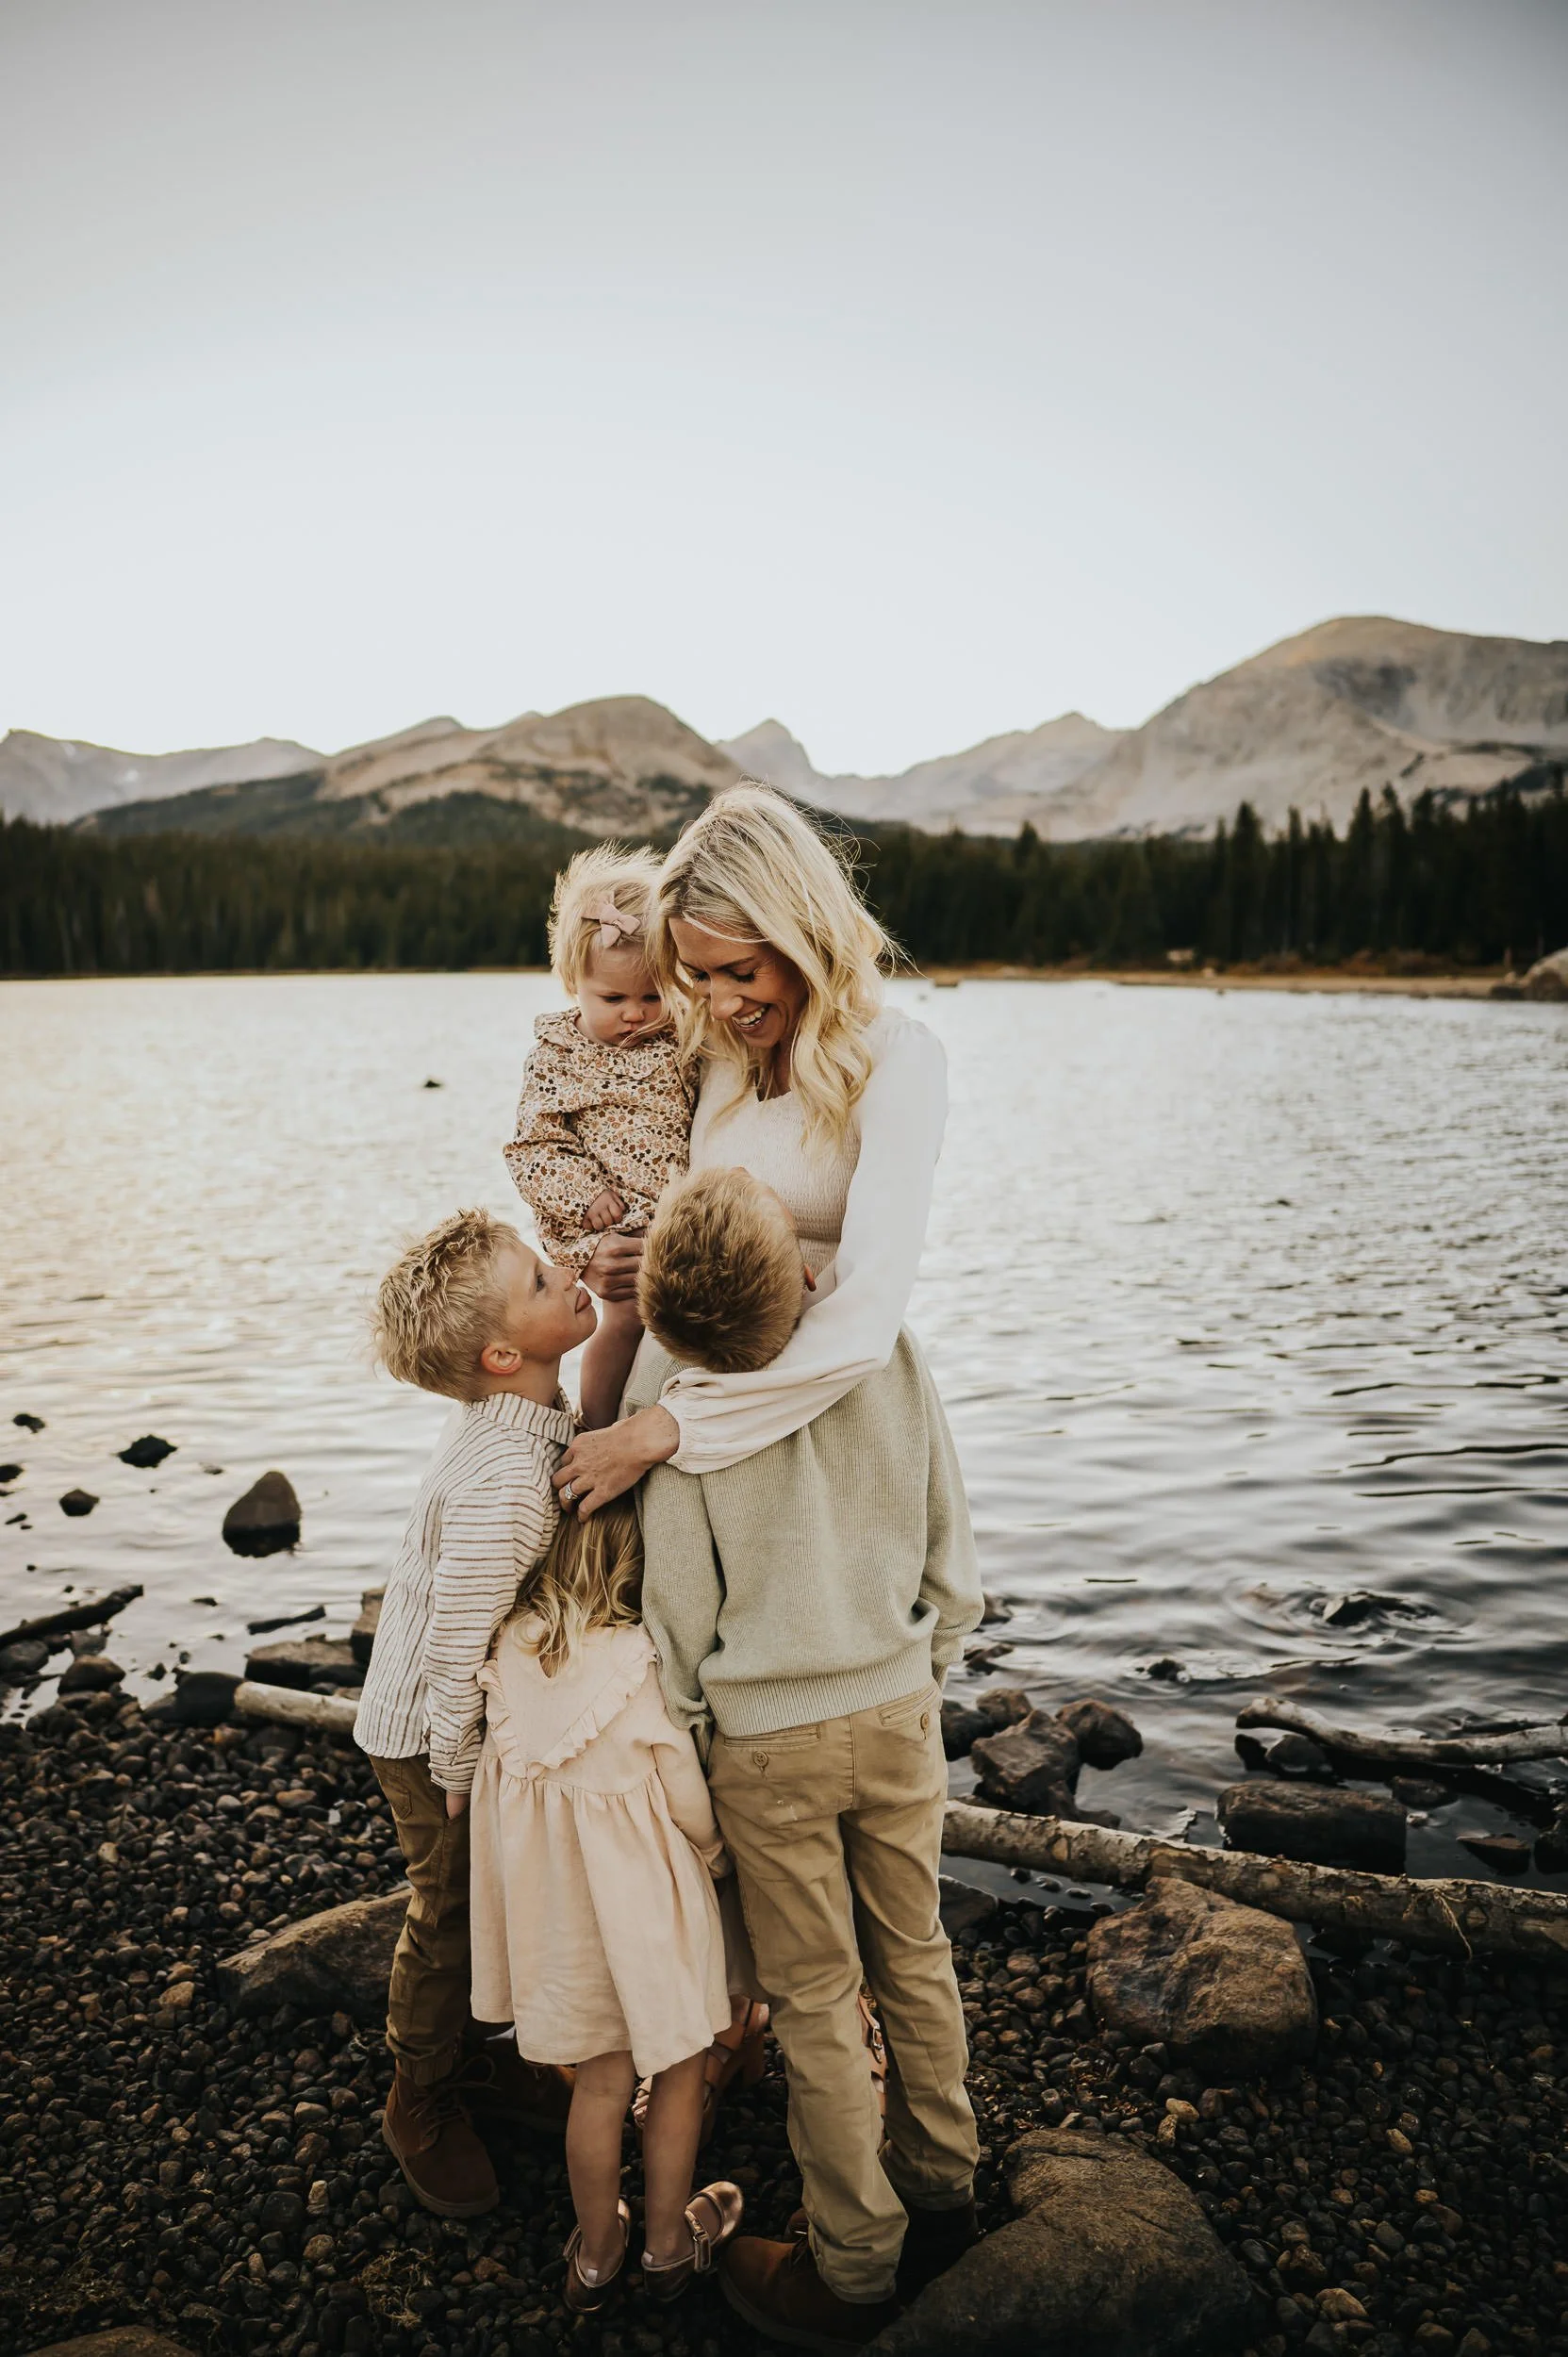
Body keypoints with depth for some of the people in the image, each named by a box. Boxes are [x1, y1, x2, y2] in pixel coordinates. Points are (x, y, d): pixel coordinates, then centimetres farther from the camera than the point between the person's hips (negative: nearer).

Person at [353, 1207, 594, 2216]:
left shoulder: (531, 1409, -11)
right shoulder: (506, 1487, -39)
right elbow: (455, 1656, -30)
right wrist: (459, 1783, -17)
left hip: (498, 1711, 8)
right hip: (432, 1734, -8)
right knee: (451, 1919, 13)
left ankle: (481, 2055, 46)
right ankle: (423, 2103, 38)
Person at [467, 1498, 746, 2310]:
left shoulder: (513, 1652, -11)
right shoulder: (643, 1660, -25)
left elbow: (505, 1772, 2)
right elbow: (687, 1795, -14)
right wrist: (718, 1855, 5)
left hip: (555, 1895, 5)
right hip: (640, 1894, -5)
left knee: (599, 2078, 22)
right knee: (679, 2067, 20)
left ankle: (596, 2252, 37)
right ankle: (669, 2241, 36)